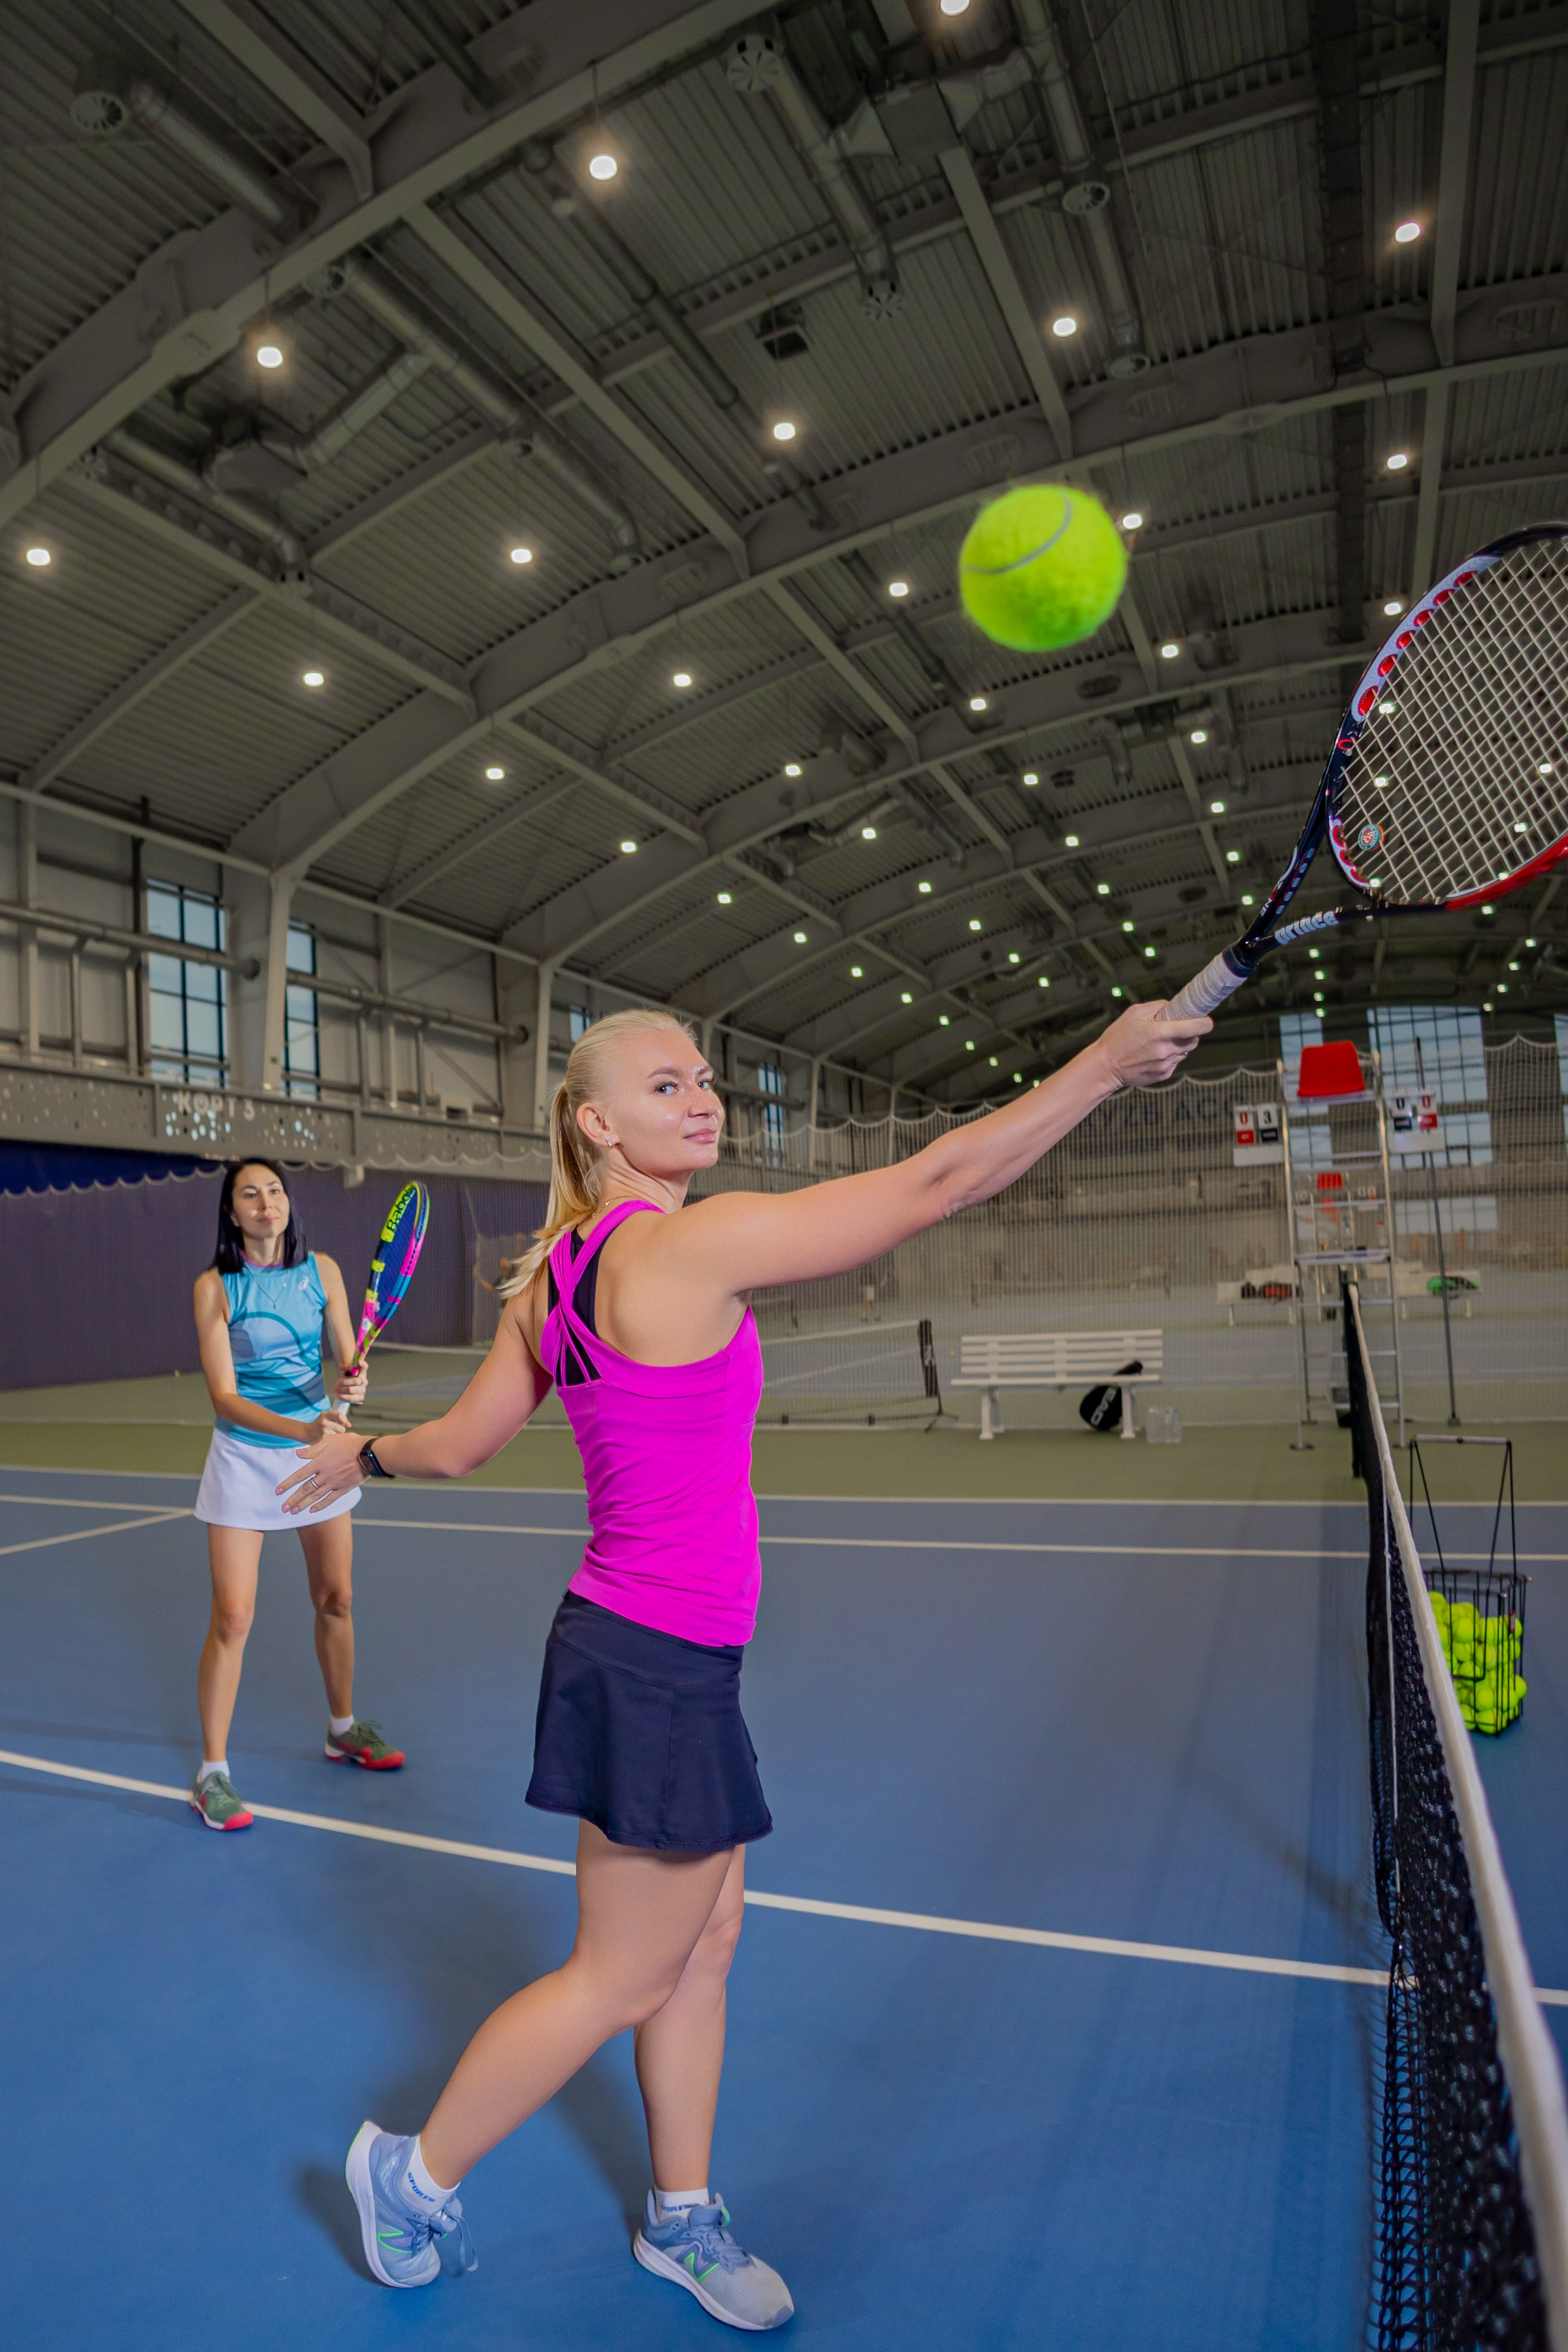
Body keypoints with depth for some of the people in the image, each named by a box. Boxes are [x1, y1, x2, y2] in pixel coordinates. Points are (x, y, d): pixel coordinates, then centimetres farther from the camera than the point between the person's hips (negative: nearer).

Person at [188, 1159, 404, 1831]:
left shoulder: (321, 1269, -3)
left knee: (335, 1600, 13)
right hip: (246, 1456, -3)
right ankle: (212, 1771, 13)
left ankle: (343, 1730, 34)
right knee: (232, 1618, -5)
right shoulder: (215, 1286, -11)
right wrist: (301, 1429, -33)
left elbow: (349, 1361, -1)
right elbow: (224, 1397, -17)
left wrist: (348, 1385, -26)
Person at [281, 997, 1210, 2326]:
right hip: (660, 1667, -9)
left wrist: (363, 1455, 33)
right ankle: (416, 2175, 35)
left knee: (705, 1941, 21)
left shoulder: (559, 1274, 3)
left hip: (643, 1654, 9)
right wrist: (1108, 1063, -12)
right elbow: (937, 1183, -21)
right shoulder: (692, 1243, -23)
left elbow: (461, 1444, 11)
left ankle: (684, 2219, 40)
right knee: (620, 1981, 14)